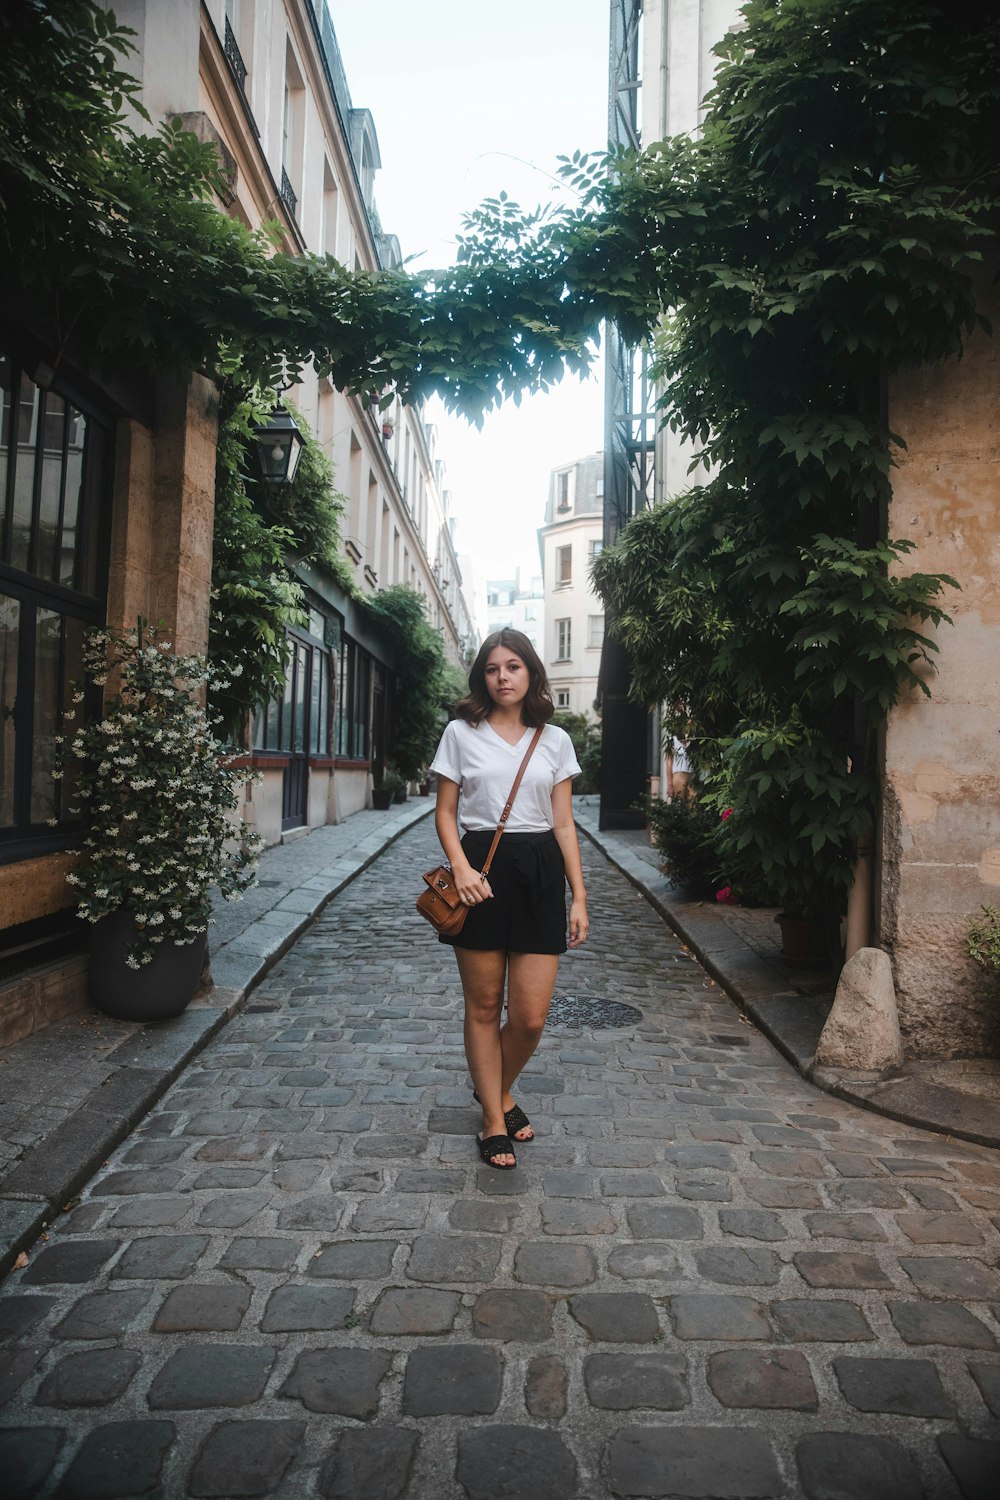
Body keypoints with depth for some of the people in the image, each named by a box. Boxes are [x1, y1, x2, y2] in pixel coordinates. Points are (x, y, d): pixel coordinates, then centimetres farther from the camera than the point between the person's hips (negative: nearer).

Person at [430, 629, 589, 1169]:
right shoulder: (461, 733, 4)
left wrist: (579, 897, 3)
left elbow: (564, 824, 8)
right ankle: (494, 1120, 26)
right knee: (484, 1006, 8)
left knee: (530, 1016, 1)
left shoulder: (554, 741, 8)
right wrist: (461, 868, -13)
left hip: (539, 873, 2)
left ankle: (498, 1090, 33)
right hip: (481, 870, -1)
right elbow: (445, 813, 5)